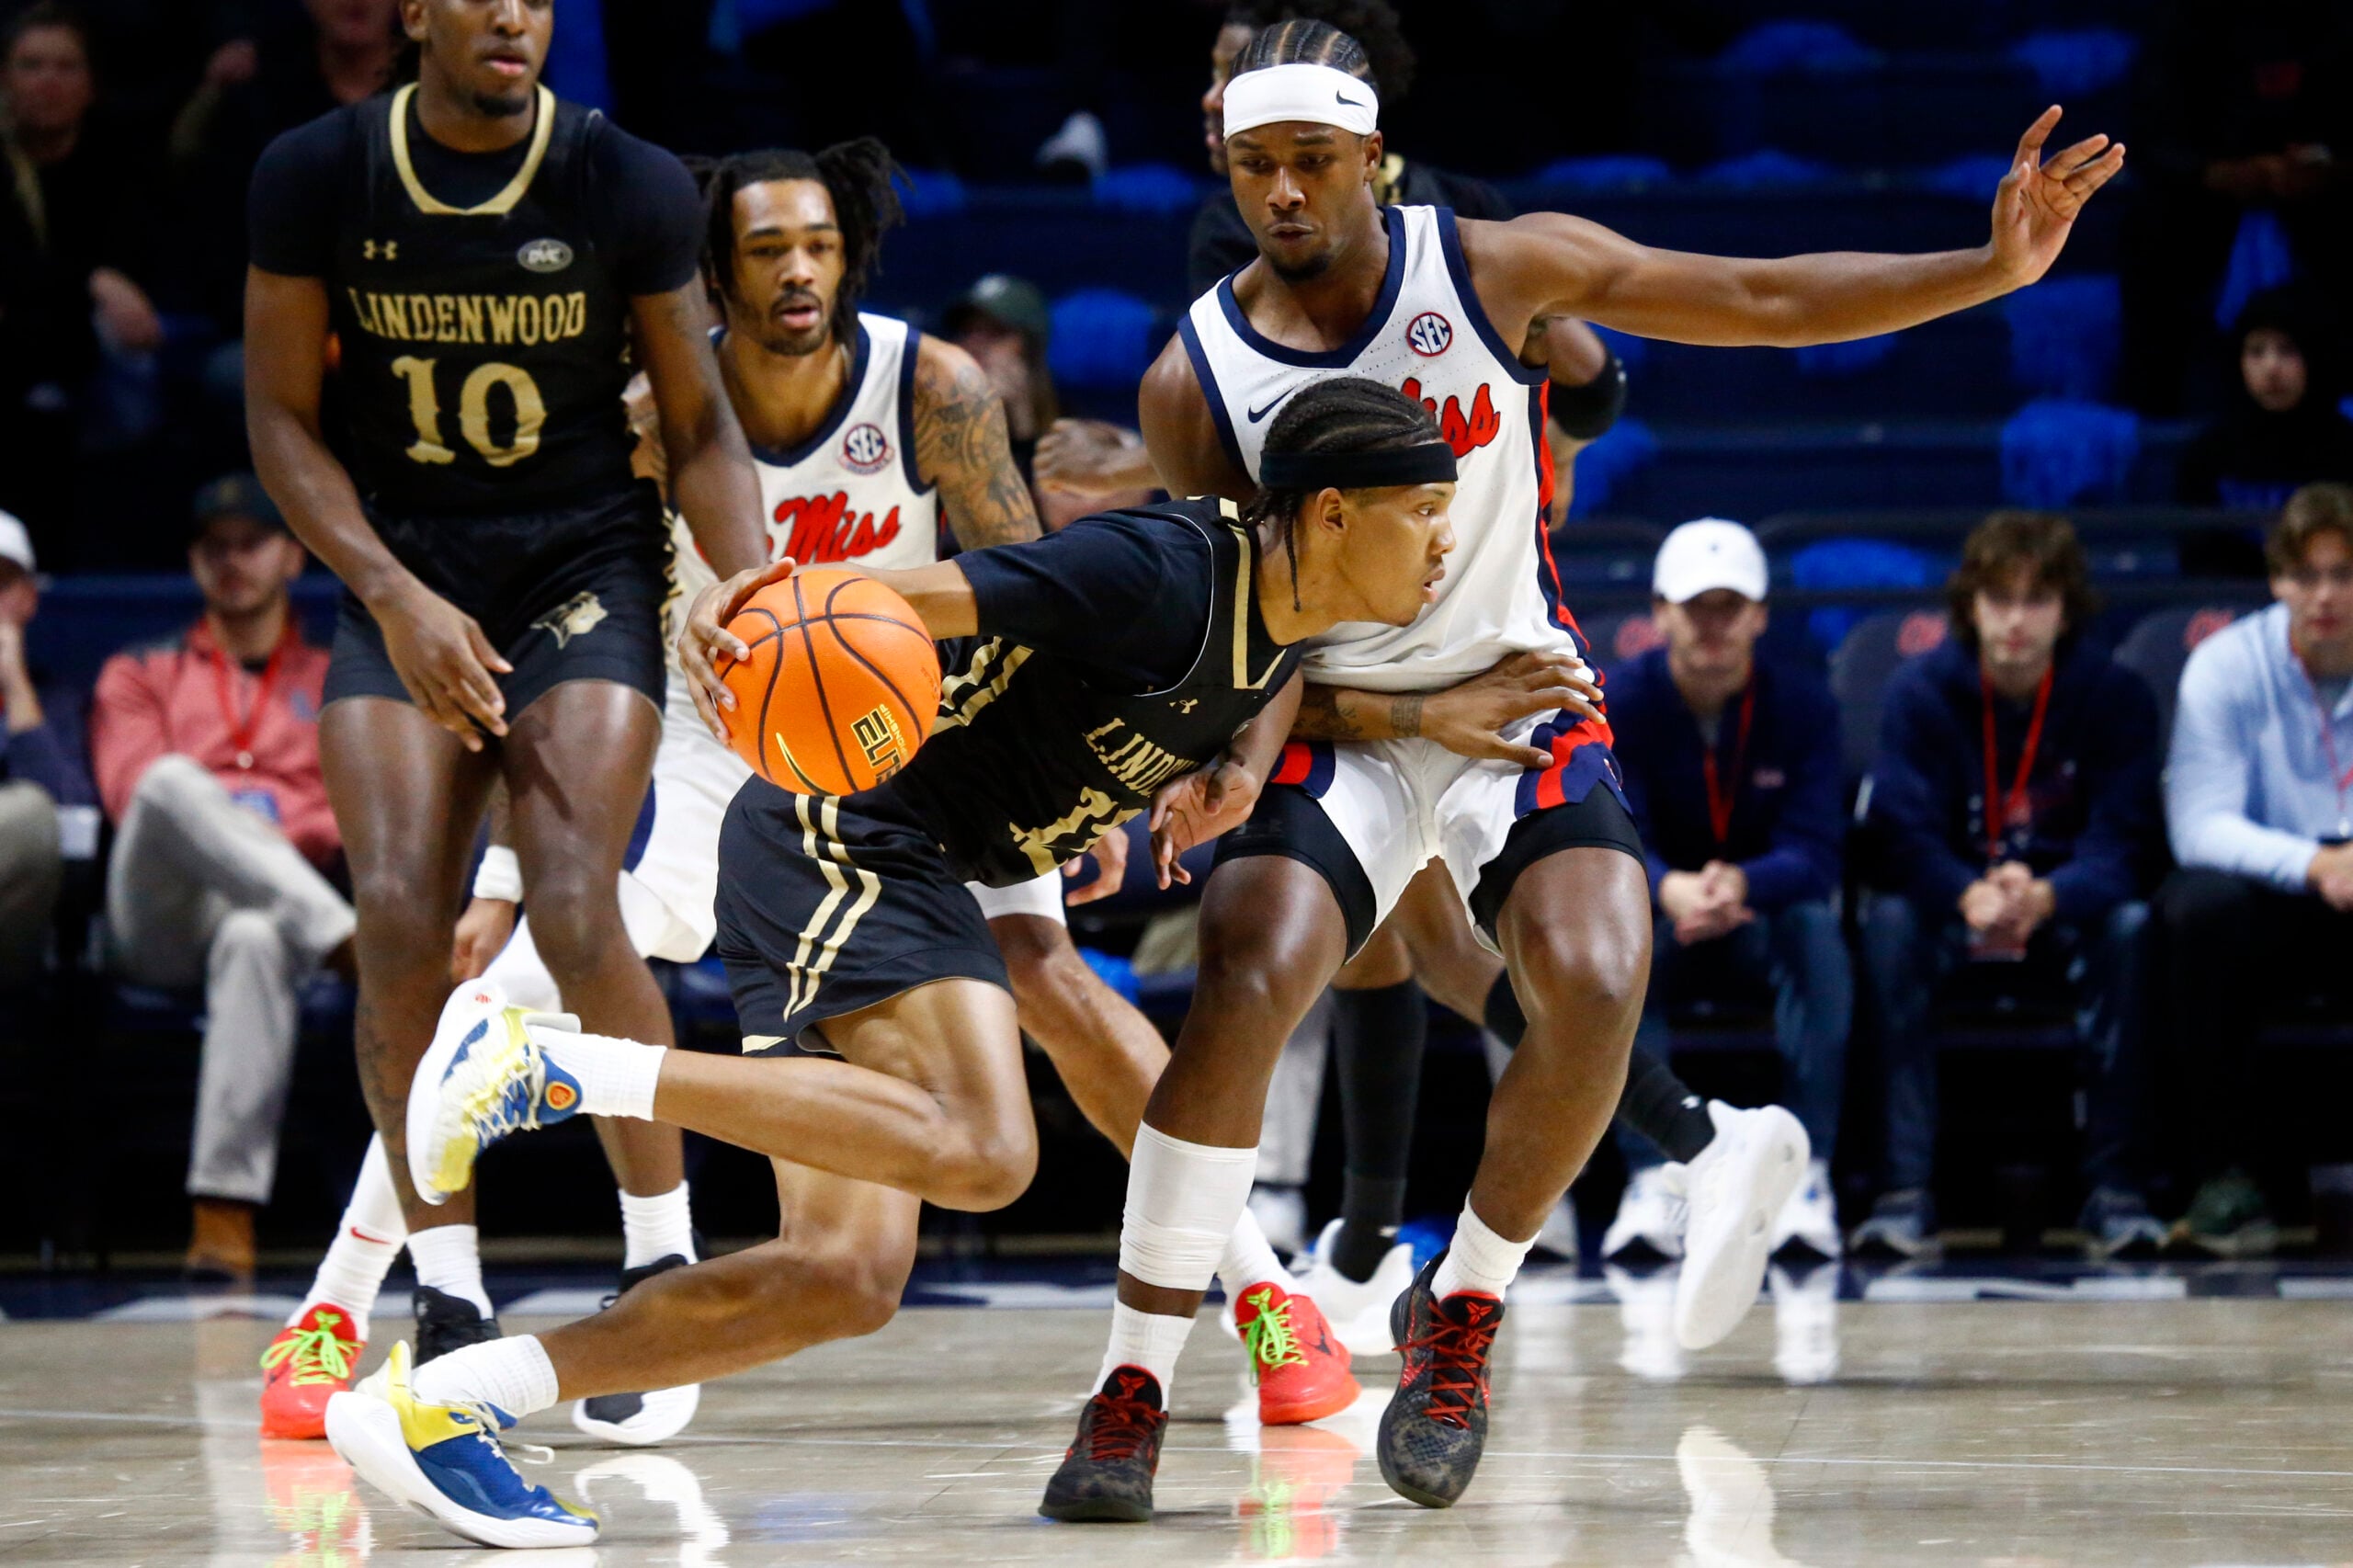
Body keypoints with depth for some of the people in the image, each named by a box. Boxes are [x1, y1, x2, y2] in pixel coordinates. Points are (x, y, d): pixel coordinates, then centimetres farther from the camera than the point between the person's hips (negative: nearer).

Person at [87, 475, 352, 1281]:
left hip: (271, 900, -1)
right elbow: (134, 788, 9)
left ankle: (227, 1209, -50)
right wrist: (214, 830, -11)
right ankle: (351, 944, -49)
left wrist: (281, 839, -10)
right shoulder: (140, 676, 29)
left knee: (256, 937, -42)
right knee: (174, 784, -34)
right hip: (158, 913, 1)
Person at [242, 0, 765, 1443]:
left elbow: (700, 424, -1)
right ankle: (447, 1292, -1)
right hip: (401, 576, 1)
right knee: (401, 921, -14)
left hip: (587, 569, -1)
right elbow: (283, 418, -2)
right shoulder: (319, 176, -7)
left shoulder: (631, 186, -9)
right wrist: (393, 596, -15)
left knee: (577, 910, -18)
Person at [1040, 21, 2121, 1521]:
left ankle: (1462, 1309, 2)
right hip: (1338, 723, -1)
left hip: (1523, 693, 1)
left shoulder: (1499, 268, -8)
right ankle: (1133, 1390, -14)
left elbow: (1770, 299, -7)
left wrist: (1992, 269, -16)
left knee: (1594, 991, -24)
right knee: (1241, 993, -25)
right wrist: (1410, 718, -15)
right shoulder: (1195, 380, -8)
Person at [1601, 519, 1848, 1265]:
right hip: (1659, 919, 0)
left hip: (1766, 914, 0)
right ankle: (1652, 1180, -39)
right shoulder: (1620, 703, -11)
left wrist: (1741, 885, -43)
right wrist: (1671, 892, -46)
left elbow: (1814, 853, -19)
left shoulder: (1803, 702, -10)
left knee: (1814, 927, -34)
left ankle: (1807, 1177, -36)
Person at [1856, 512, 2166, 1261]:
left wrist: (2043, 898, -40)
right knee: (1889, 921, -32)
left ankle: (2116, 1185, -28)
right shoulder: (1920, 691, -8)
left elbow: (2118, 847, -16)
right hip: (1956, 917, 0)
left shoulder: (2116, 695, -8)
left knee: (2130, 925, -33)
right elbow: (1908, 839, -17)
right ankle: (1907, 1186, -34)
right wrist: (1974, 896, -40)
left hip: (2067, 916, 0)